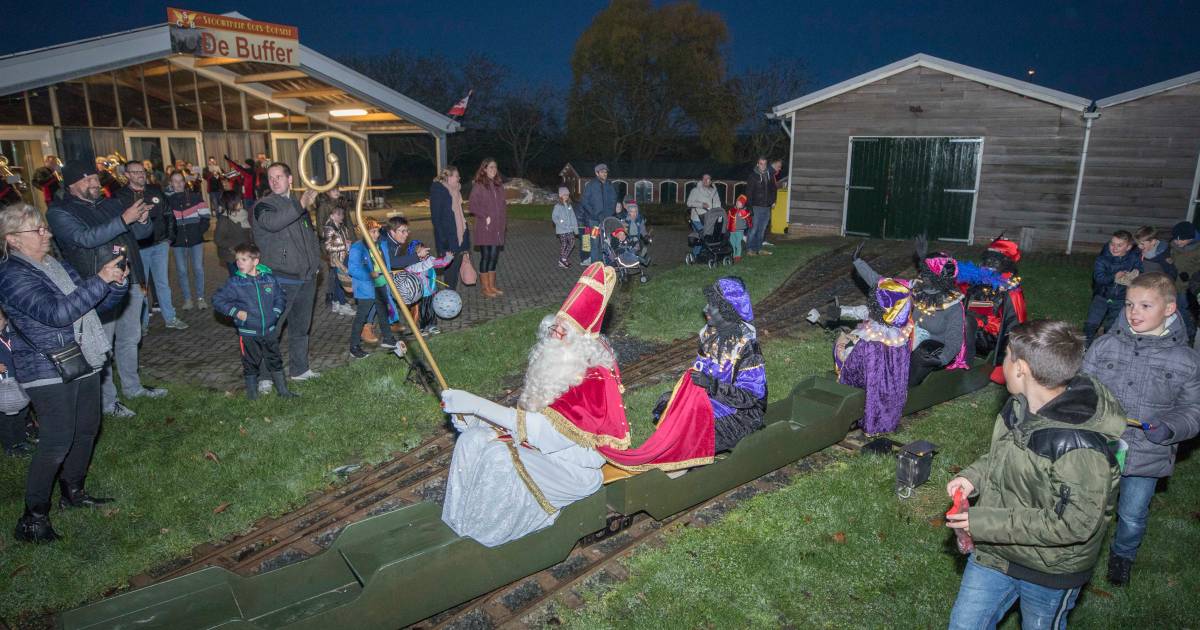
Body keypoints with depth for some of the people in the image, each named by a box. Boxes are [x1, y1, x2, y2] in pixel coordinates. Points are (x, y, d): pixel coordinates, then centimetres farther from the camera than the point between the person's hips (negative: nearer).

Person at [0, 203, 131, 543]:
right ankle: (33, 518, 5)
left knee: (87, 429, 16)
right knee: (57, 442, -7)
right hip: (48, 372, -8)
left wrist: (117, 282, -6)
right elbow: (56, 313, -27)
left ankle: (73, 492, 33)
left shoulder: (57, 265, 11)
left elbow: (99, 304, 14)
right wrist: (99, 280, -29)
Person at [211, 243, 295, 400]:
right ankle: (251, 391, 26)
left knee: (275, 361, 12)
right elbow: (217, 300, -4)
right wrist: (236, 312, -13)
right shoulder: (234, 283, -9)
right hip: (248, 332, -2)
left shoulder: (269, 279, -2)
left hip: (269, 330, 2)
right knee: (251, 363, 10)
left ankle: (282, 390, 24)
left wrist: (275, 313, -3)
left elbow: (280, 297, 11)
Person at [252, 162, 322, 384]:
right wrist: (300, 205, -29)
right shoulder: (263, 205, -6)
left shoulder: (298, 205, 16)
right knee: (271, 329, -5)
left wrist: (316, 262, 19)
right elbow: (272, 223, -30)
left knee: (301, 328, 16)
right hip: (280, 280, -7)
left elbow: (311, 235, 27)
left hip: (306, 277, 7)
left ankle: (300, 369, 27)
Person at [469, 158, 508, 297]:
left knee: (494, 257, 9)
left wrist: (504, 220, 8)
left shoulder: (499, 185, 13)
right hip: (485, 228, -6)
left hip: (498, 228, 6)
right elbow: (473, 206, -9)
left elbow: (503, 205, 18)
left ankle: (492, 286, 19)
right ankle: (486, 289, 5)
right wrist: (485, 217, -14)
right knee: (485, 256, -2)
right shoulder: (478, 186, -6)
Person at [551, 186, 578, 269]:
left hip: (569, 229, 6)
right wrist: (561, 224, -18)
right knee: (563, 245, -1)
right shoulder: (557, 206, -8)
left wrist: (575, 227, 3)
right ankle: (561, 262, 12)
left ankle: (563, 258, 17)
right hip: (561, 230, -6)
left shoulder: (569, 205, 9)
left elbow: (573, 216, 9)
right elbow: (554, 217, -11)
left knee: (572, 242, 3)